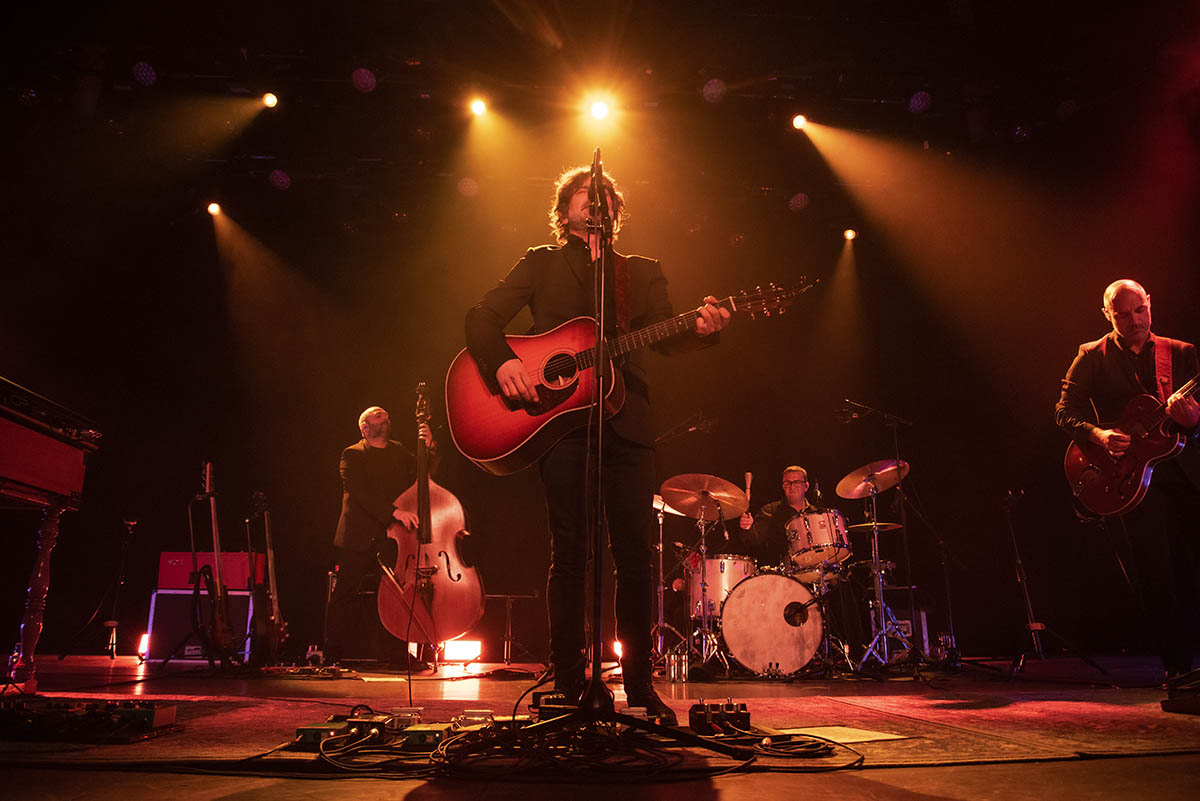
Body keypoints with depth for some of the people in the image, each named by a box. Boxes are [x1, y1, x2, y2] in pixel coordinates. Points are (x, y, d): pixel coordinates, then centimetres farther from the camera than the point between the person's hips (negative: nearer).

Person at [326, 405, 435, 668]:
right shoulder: (352, 455, 0)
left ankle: (398, 654, 8)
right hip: (358, 539, -4)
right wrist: (393, 511, -26)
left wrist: (429, 448, -7)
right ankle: (332, 655, 14)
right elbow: (361, 493, -14)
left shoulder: (399, 452, 16)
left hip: (392, 538, 4)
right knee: (343, 595, 1)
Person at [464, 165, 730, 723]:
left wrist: (701, 328, -17)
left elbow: (667, 337, 5)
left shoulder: (643, 272, 21)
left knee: (635, 553, -1)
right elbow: (482, 316, 7)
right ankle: (569, 687, 4)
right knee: (570, 552, -4)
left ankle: (639, 686, 11)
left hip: (625, 422, 2)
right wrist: (502, 362, -13)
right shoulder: (542, 264, 17)